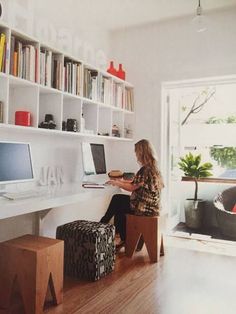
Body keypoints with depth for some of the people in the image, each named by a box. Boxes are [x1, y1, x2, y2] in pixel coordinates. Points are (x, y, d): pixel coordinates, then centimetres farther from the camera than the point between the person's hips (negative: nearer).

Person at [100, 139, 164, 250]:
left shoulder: (145, 169, -21)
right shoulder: (153, 168, 7)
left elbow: (132, 187, -15)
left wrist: (116, 183, 0)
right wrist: (122, 181, 18)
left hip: (144, 208, -8)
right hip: (151, 206, 8)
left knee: (117, 200, 8)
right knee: (119, 204, 15)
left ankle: (102, 225, 28)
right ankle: (123, 240, 18)